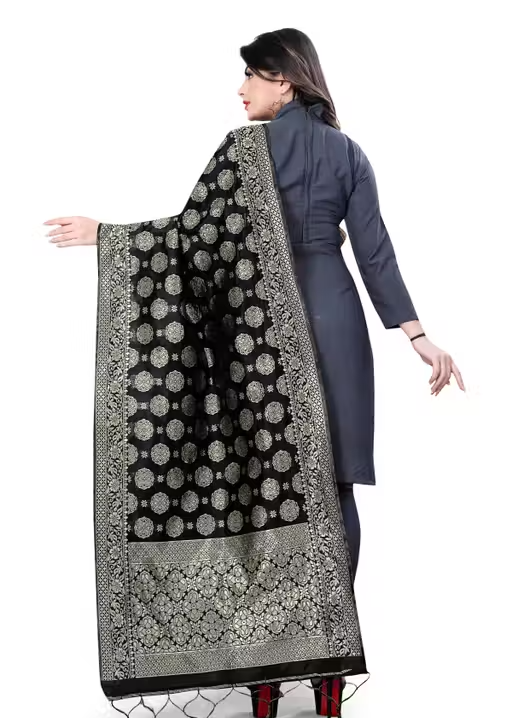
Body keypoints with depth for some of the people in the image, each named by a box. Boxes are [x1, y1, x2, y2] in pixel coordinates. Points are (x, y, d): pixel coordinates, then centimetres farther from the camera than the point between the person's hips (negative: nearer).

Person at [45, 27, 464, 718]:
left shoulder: (245, 147, -4)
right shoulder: (348, 152, 7)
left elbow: (191, 231, -8)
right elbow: (374, 250, 1)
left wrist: (102, 233, 2)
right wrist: (418, 335, 2)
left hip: (262, 327, -3)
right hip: (333, 320, 3)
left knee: (264, 480, 4)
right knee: (330, 484, 5)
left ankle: (267, 655, 11)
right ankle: (331, 646, 12)